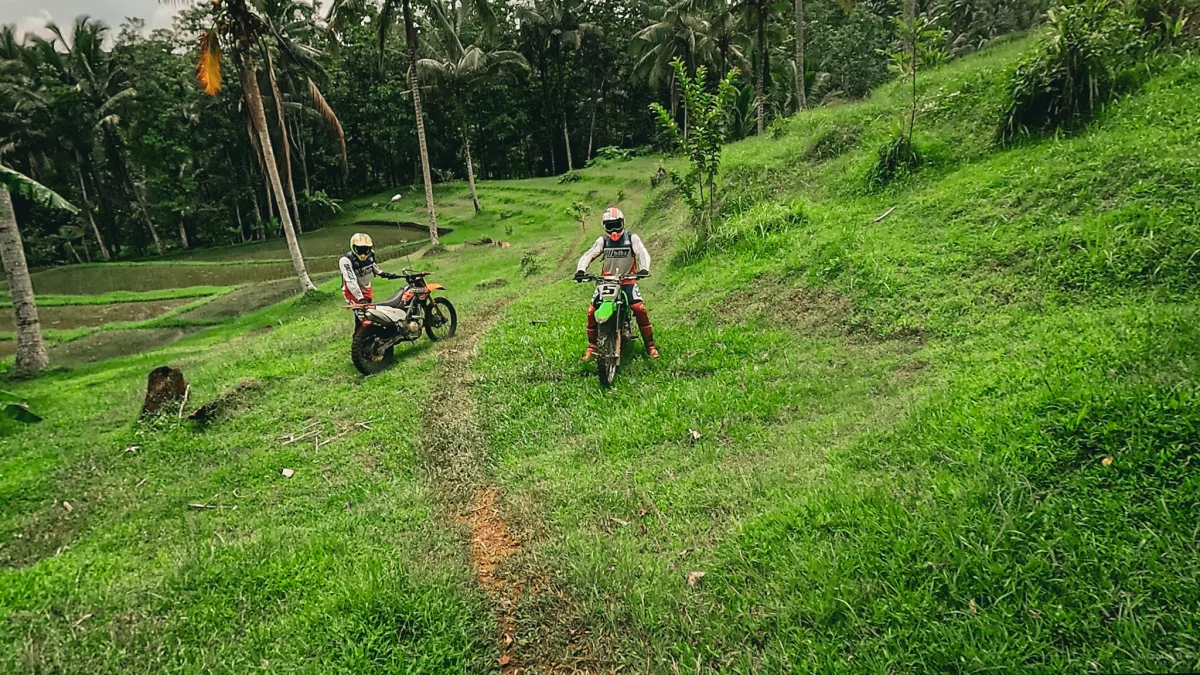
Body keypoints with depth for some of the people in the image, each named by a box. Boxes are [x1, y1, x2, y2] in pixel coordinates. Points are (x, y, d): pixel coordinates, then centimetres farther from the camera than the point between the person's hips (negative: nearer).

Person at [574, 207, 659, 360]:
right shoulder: (602, 241, 4)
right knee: (592, 312, -10)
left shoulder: (632, 238, -1)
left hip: (627, 280, -2)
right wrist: (580, 270, -27)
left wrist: (644, 268, -36)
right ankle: (592, 346, 7)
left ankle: (650, 345, -9)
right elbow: (588, 255, -6)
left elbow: (642, 253, -14)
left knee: (640, 309, -22)